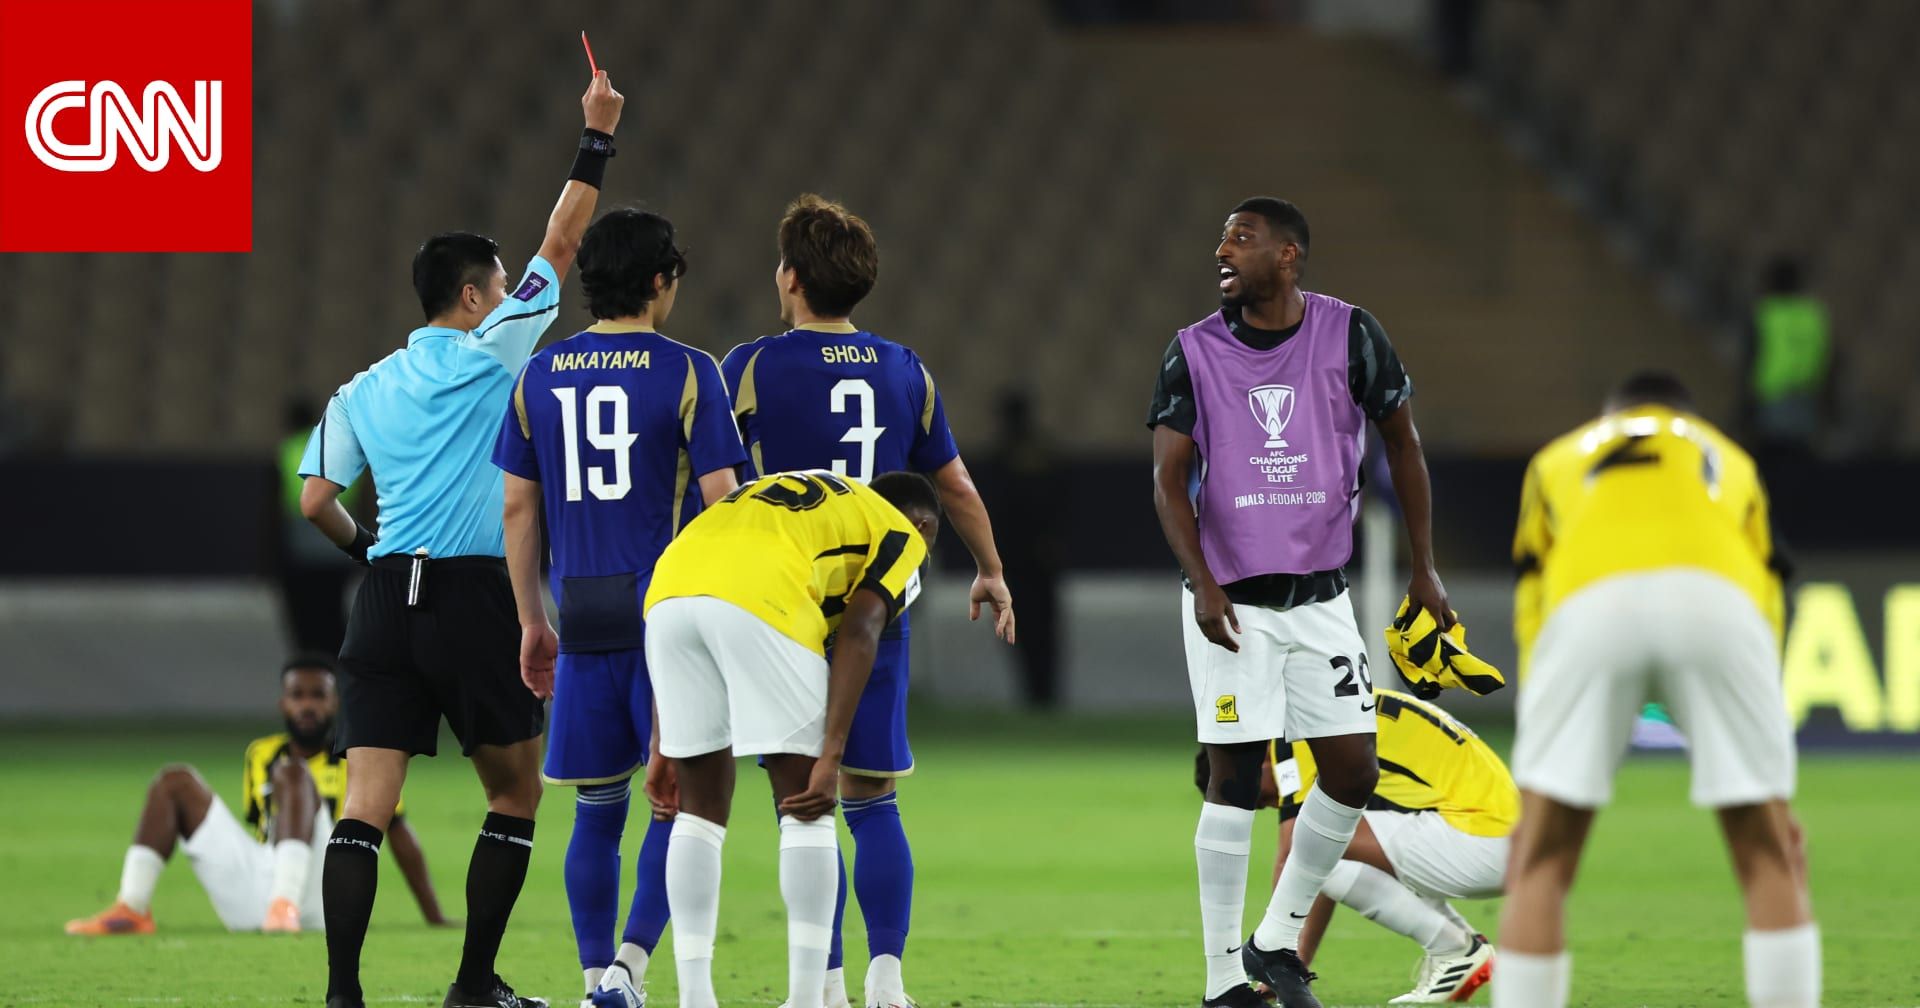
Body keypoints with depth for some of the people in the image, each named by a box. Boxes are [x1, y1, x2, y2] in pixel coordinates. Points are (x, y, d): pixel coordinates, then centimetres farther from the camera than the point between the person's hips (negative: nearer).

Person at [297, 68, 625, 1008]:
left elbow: (316, 501, 9)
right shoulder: (488, 354, 1)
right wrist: (596, 139, 9)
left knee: (364, 808, -4)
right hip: (474, 598, -4)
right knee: (516, 792, 12)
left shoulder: (360, 392, 14)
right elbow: (559, 247, 4)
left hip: (385, 600, 4)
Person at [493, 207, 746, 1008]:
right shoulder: (686, 373, -5)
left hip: (584, 616, 4)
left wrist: (532, 624, 17)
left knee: (597, 810, 11)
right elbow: (722, 503, -8)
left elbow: (517, 507, 9)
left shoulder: (539, 376, 7)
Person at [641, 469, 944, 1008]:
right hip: (760, 600, -5)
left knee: (701, 805, 17)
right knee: (806, 812, 8)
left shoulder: (780, 491, 40)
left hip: (667, 591, 5)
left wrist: (662, 749, 32)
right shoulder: (900, 534, 23)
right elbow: (858, 632, 4)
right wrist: (831, 757, -2)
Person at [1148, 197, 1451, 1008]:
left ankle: (1277, 941, 16)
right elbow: (1169, 478, -5)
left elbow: (1402, 444, 8)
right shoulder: (1195, 352, -3)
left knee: (1353, 772, -2)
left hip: (1321, 597, 2)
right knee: (1235, 780, -4)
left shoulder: (1348, 335, -2)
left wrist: (1424, 570, 6)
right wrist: (1202, 581, -19)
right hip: (1230, 599, -2)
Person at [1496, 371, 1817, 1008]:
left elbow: (1532, 620, 31)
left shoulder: (1558, 461, 39)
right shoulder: (1730, 462, 41)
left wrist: (1531, 800, 32)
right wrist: (1774, 799, 38)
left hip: (1589, 598, 0)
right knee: (1771, 858, 13)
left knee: (1540, 865, 7)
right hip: (1718, 595, 0)